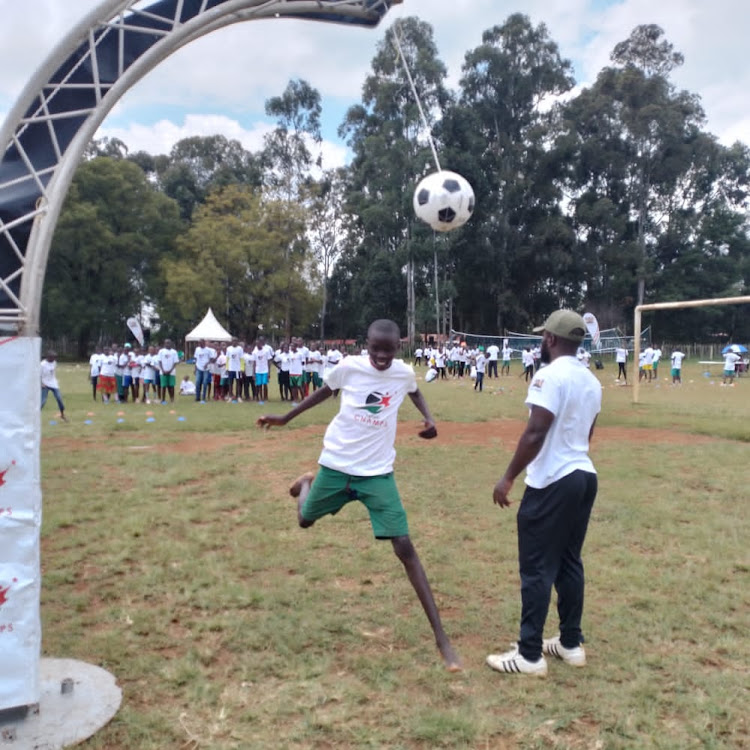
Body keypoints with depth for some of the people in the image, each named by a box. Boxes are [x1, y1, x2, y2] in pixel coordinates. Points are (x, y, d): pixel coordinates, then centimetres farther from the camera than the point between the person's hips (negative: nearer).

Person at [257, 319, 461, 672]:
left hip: (378, 473, 0)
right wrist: (285, 418, 13)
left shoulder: (404, 372, -8)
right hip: (337, 464, 1)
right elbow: (324, 391, 7)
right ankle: (307, 483, 57)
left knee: (404, 547, -8)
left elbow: (415, 392, 17)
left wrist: (429, 419, -1)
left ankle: (440, 636, -3)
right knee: (305, 520, 19)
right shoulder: (348, 367, -13)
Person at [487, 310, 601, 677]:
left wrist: (508, 477, -17)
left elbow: (535, 433, -22)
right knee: (569, 563, 17)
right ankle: (571, 644, 27)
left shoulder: (550, 375, -16)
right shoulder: (591, 380, 11)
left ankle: (529, 655, 7)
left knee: (537, 568, -1)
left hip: (553, 483, -9)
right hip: (584, 476, 9)